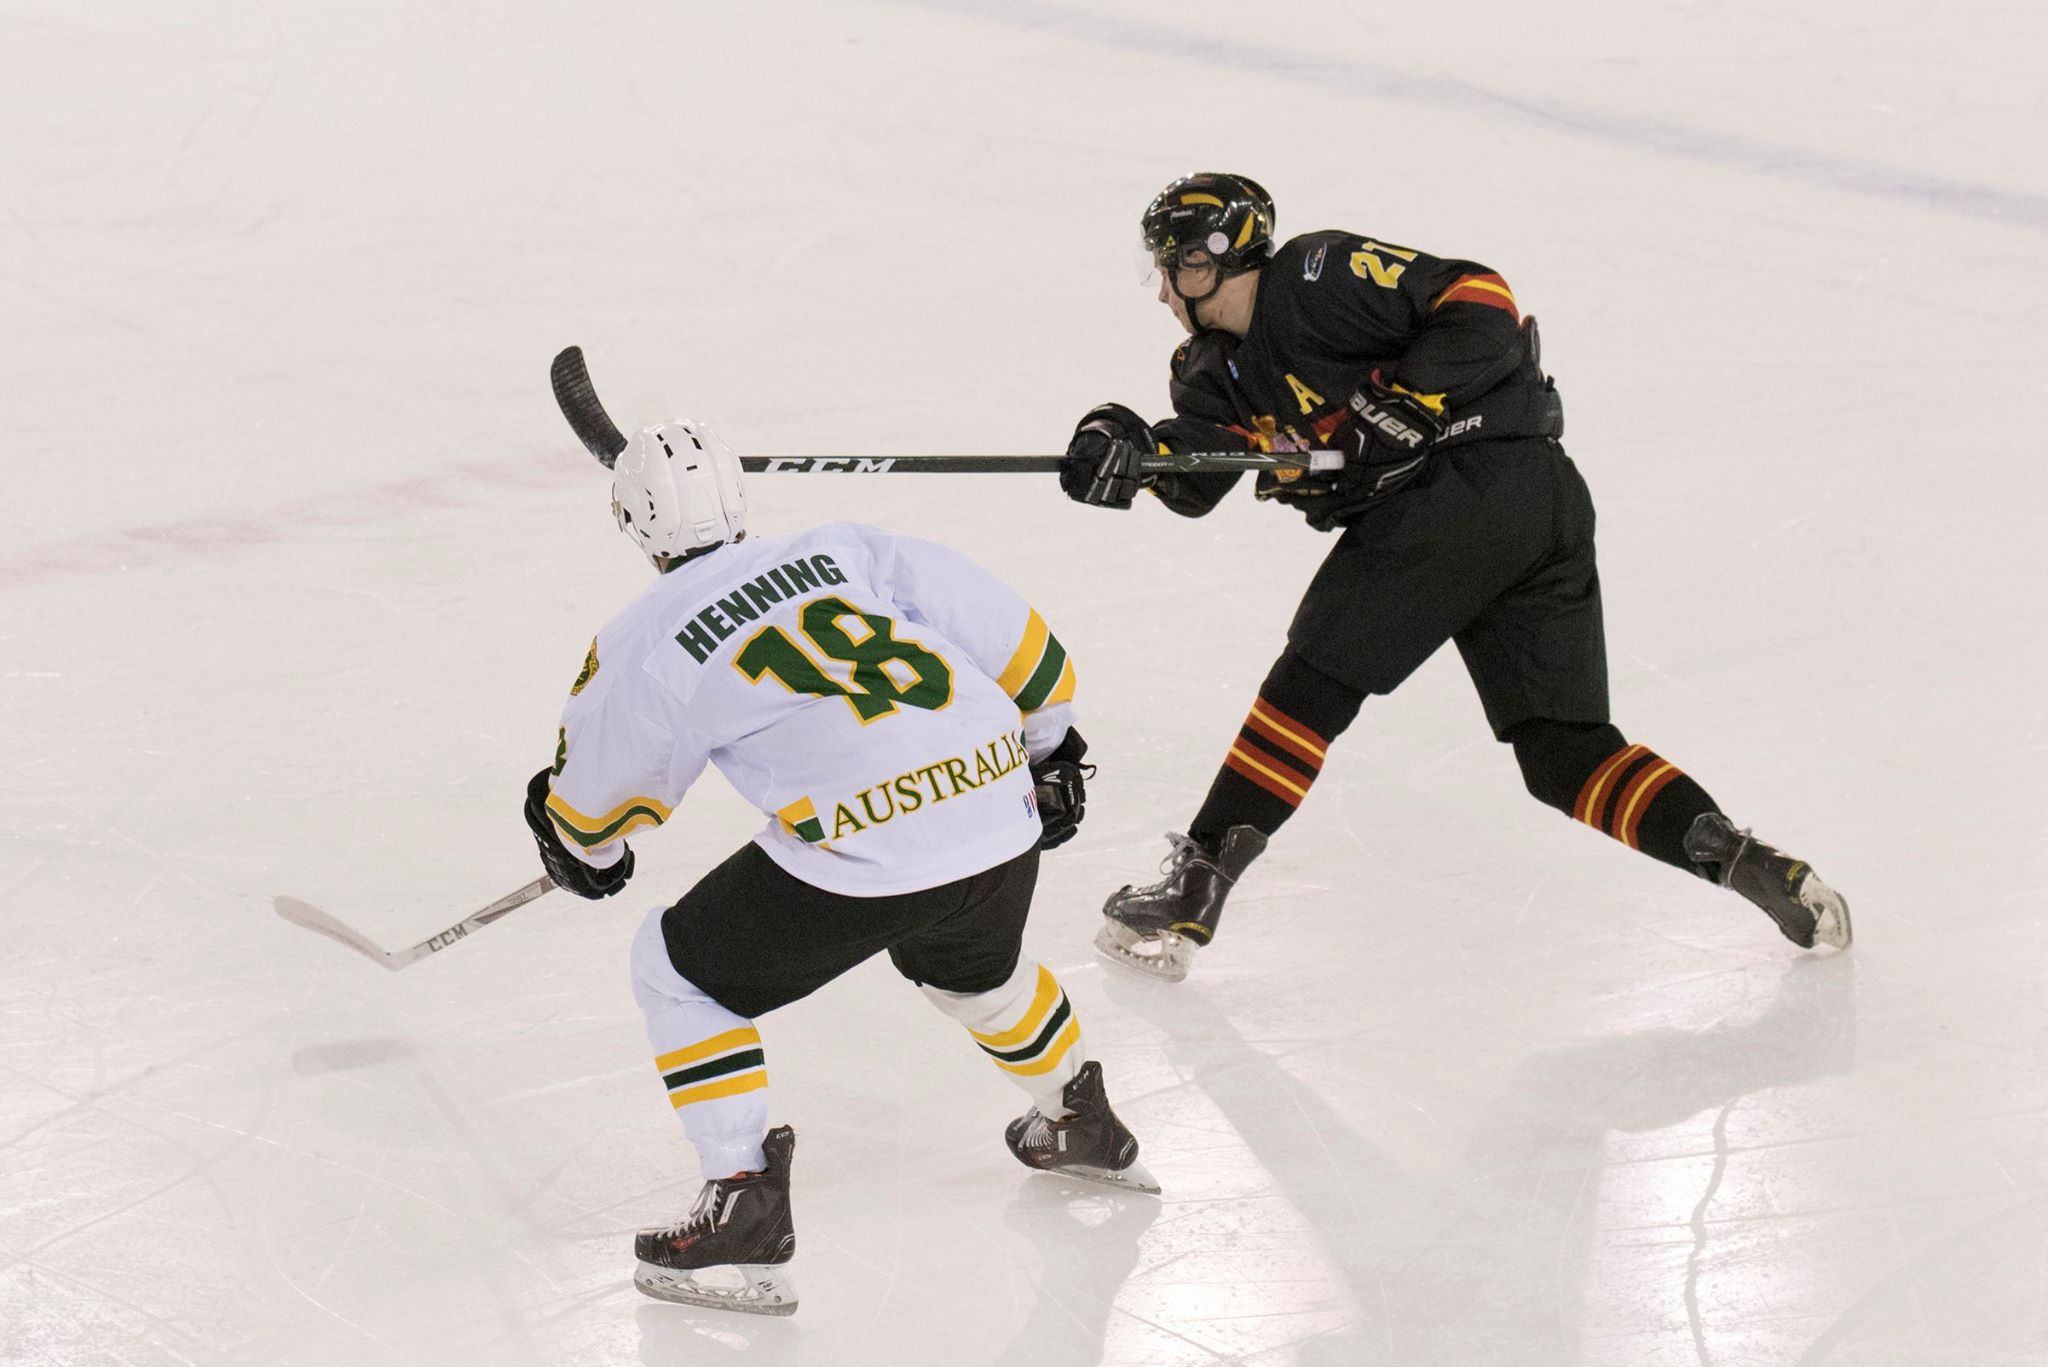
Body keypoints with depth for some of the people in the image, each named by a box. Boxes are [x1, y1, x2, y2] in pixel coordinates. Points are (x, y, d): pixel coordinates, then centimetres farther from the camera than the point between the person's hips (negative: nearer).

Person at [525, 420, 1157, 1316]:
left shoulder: (645, 643, 5)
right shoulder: (843, 550, 14)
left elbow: (593, 795, 20)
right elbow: (1012, 640, 15)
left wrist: (581, 849, 43)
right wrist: (1047, 744, 32)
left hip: (859, 859, -6)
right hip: (1001, 820, 6)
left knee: (679, 971, 15)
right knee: (972, 968, 38)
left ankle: (745, 1208, 9)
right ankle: (1082, 1127, 57)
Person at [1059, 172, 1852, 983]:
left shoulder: (1319, 274, -7)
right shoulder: (1217, 364, 20)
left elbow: (1481, 304, -13)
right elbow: (1193, 481, 4)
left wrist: (1397, 409, -18)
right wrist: (1128, 446, -15)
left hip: (1479, 479, -10)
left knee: (1315, 681, -6)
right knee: (1563, 750, 7)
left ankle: (1195, 888, -3)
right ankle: (1735, 857, -4)